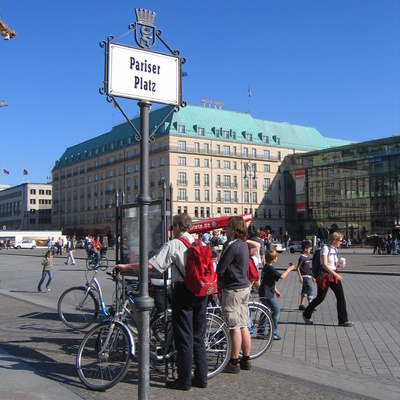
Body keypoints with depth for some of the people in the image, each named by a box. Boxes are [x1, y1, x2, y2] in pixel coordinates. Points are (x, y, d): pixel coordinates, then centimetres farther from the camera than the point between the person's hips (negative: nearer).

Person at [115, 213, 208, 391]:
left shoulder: (173, 245, -11)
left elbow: (151, 264, -17)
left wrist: (126, 266, -8)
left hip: (183, 291, -6)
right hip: (201, 292, 6)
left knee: (184, 338, 1)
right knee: (198, 337, 13)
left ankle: (184, 380, 8)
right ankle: (201, 377, 18)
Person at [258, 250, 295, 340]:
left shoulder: (266, 267, 16)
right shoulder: (269, 268, -17)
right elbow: (281, 276, -19)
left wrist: (276, 291, 26)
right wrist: (289, 269, -5)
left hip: (265, 293, 11)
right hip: (266, 294, -11)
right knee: (276, 310, -11)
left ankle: (261, 331, 23)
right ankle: (273, 332, -10)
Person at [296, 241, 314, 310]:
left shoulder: (307, 257, 15)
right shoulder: (302, 258, -12)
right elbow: (298, 268, -14)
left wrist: (312, 277, 22)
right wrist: (300, 277, -20)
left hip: (309, 276, 9)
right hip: (305, 277, -9)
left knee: (304, 291, 12)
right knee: (310, 290, -13)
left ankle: (301, 305, 18)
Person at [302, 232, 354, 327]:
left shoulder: (335, 249, 11)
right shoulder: (325, 248, -13)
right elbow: (324, 265, -20)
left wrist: (339, 265, 0)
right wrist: (335, 274, -23)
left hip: (334, 275, 8)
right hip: (325, 275, -7)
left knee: (341, 296, 1)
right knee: (320, 298, 1)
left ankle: (343, 320, 7)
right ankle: (306, 315, 21)